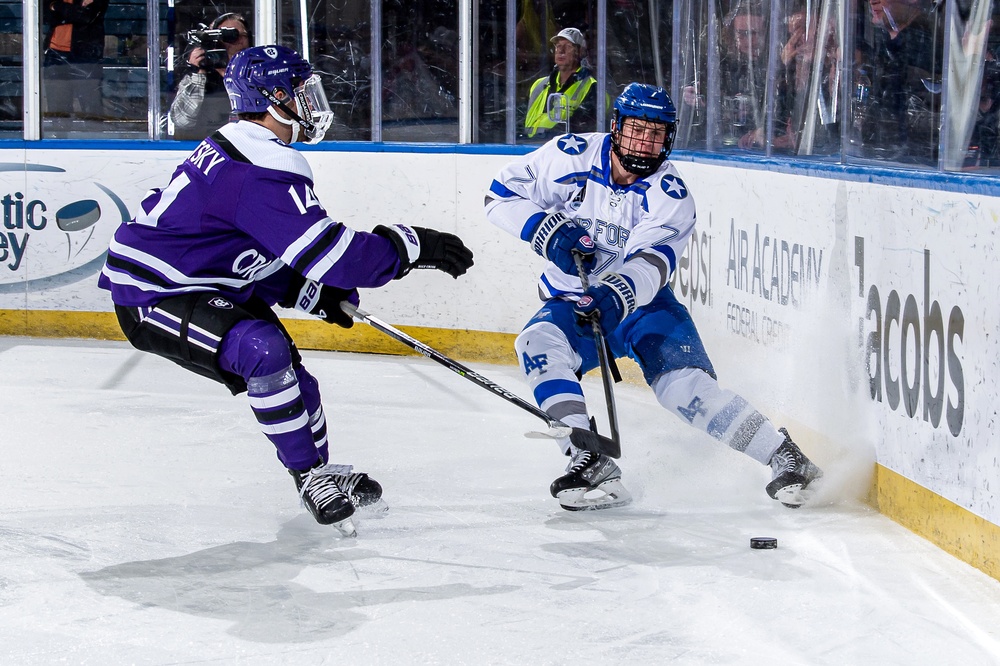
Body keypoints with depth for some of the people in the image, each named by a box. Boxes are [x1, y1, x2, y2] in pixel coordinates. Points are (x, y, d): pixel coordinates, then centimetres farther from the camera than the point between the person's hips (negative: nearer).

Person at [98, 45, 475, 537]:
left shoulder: (238, 148, 9)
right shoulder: (262, 172, -26)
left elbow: (270, 253, 18)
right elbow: (328, 252, -29)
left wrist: (315, 293, 6)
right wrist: (411, 246, -20)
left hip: (207, 287, 11)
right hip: (153, 297, -11)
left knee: (287, 370, 16)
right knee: (263, 349, -30)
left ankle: (320, 470, 35)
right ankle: (310, 476, -18)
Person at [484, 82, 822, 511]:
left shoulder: (670, 195, -14)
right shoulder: (570, 157, -10)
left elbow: (650, 265, -29)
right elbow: (501, 195, -5)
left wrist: (615, 293, -49)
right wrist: (546, 229, -22)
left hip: (642, 302, -2)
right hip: (571, 303, 2)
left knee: (687, 386, -22)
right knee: (538, 345, -30)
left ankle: (786, 460, -9)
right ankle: (594, 466, -33)